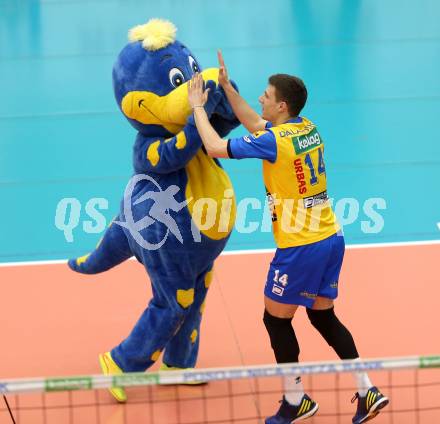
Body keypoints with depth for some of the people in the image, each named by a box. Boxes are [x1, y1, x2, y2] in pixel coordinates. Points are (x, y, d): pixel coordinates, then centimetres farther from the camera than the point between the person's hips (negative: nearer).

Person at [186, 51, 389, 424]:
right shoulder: (308, 128, 6)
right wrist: (227, 87, 20)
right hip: (331, 238, 8)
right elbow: (255, 124, 22)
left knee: (276, 319, 8)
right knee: (323, 316, 17)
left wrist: (198, 106, 1)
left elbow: (215, 147, -13)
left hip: (301, 247, -8)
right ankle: (367, 390, 14)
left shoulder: (276, 141, -18)